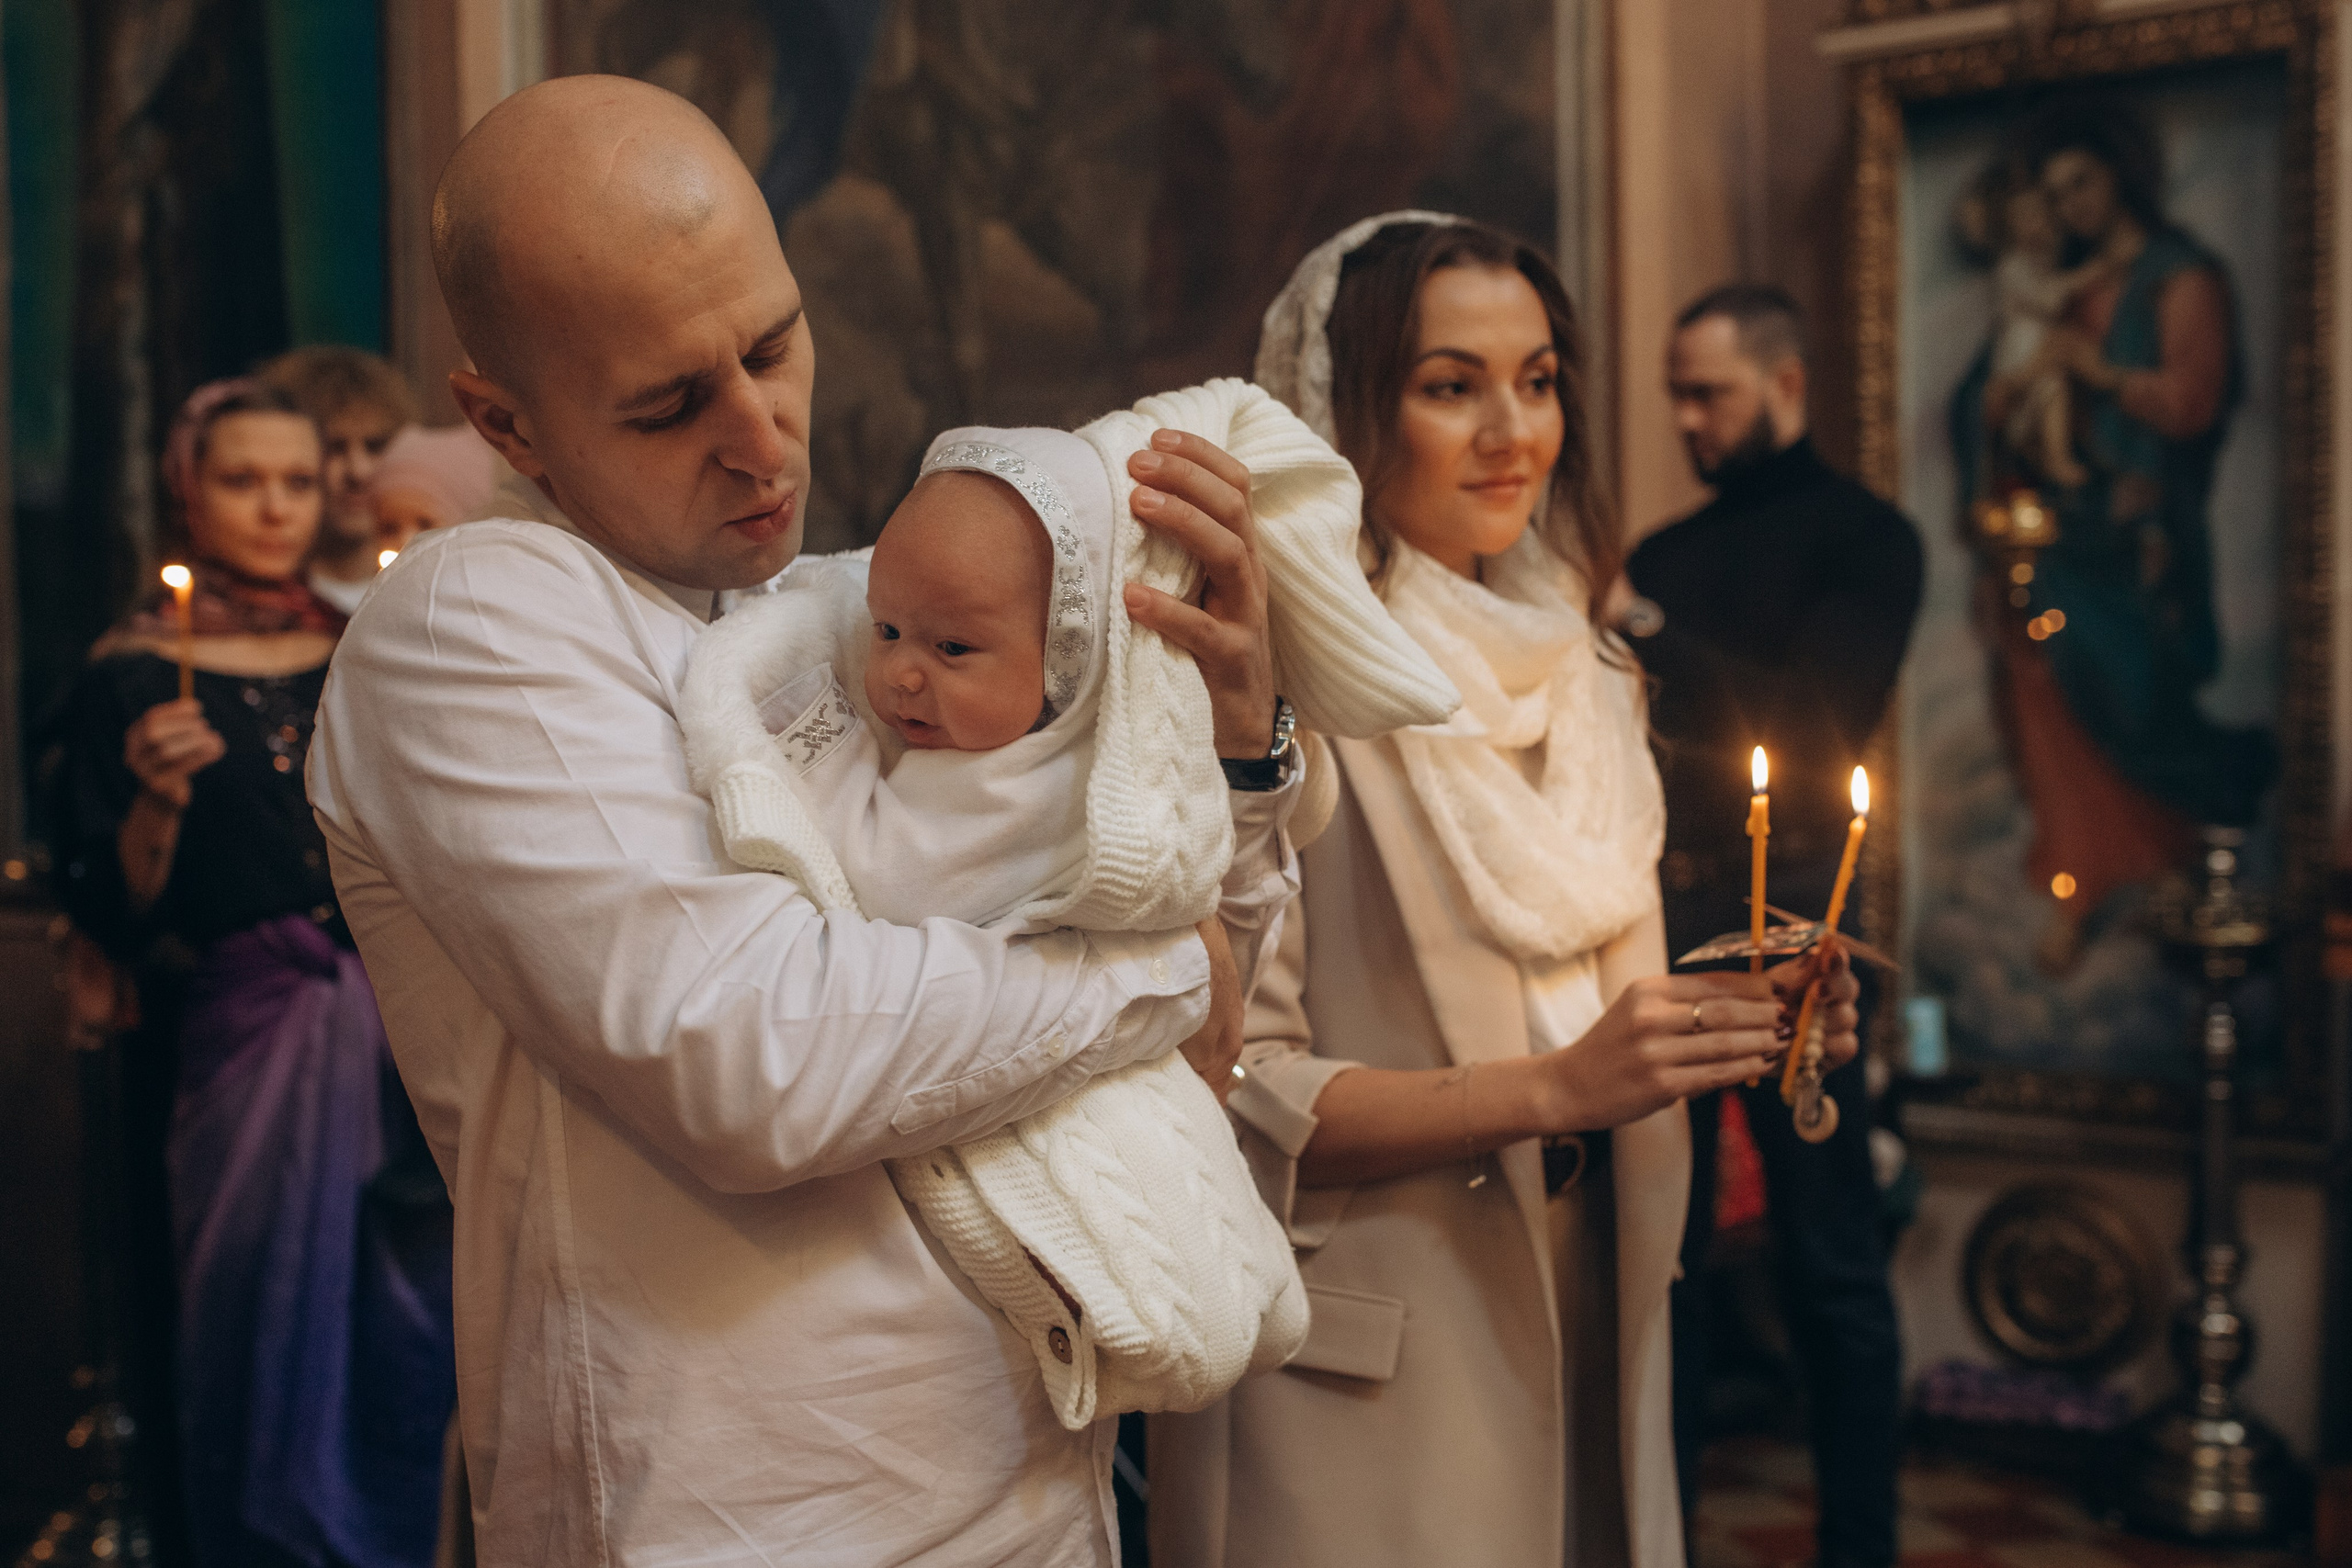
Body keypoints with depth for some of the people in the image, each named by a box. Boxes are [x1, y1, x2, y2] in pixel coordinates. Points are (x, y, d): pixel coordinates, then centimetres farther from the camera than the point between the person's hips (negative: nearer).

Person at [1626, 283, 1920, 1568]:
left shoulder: (1861, 535, 1)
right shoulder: (1665, 554, 17)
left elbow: (1814, 726, -12)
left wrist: (1648, 634, -17)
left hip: (1784, 930, -5)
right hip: (1663, 922, 5)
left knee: (1828, 1260, 2)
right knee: (1659, 1246, 9)